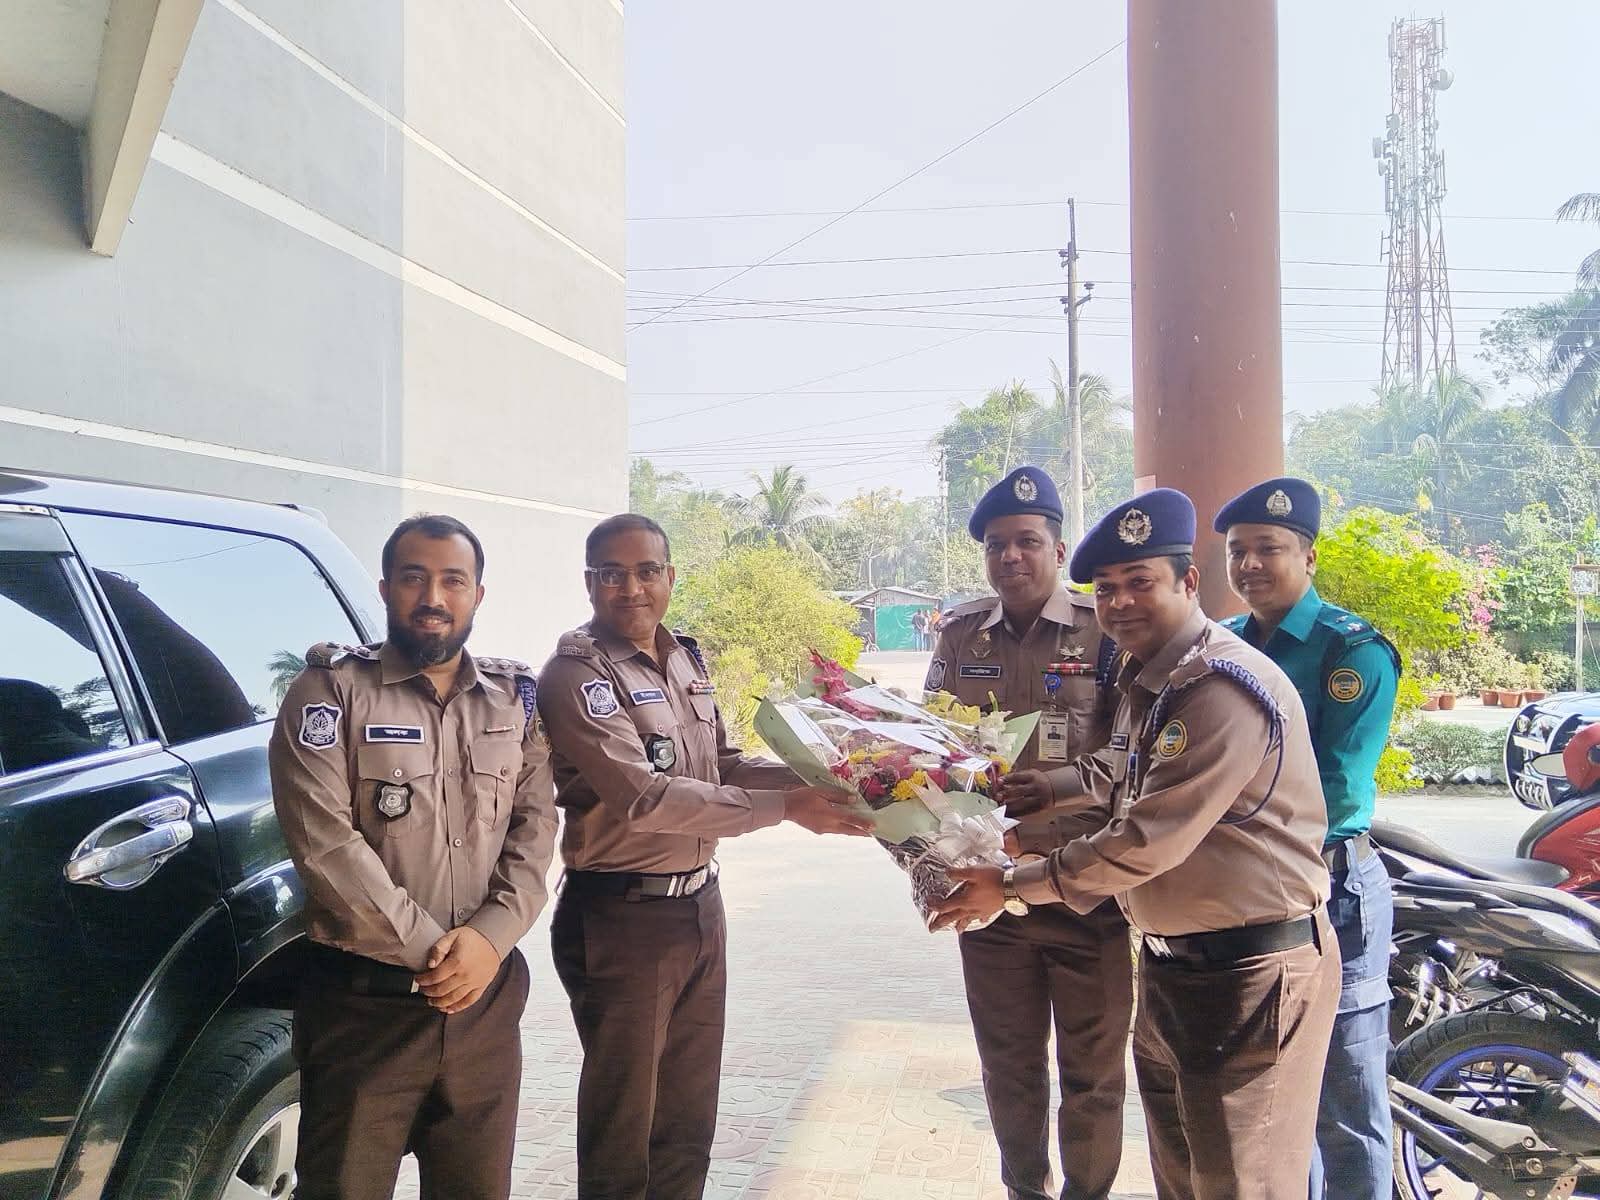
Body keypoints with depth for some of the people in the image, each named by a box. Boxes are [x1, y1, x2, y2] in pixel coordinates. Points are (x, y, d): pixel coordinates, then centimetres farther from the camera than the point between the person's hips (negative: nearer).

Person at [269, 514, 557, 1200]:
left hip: (486, 1001, 4)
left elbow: (534, 833, 4)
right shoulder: (331, 692, -5)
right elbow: (325, 843, -14)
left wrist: (488, 939, -12)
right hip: (364, 1002, -4)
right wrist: (426, 950, -14)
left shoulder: (515, 701, 9)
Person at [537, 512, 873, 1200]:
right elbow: (645, 797, -26)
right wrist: (784, 808, -27)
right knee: (622, 1128, 8)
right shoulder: (576, 676, -17)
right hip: (622, 920, -7)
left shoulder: (686, 662, 8)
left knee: (689, 1122, 19)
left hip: (700, 907, 8)